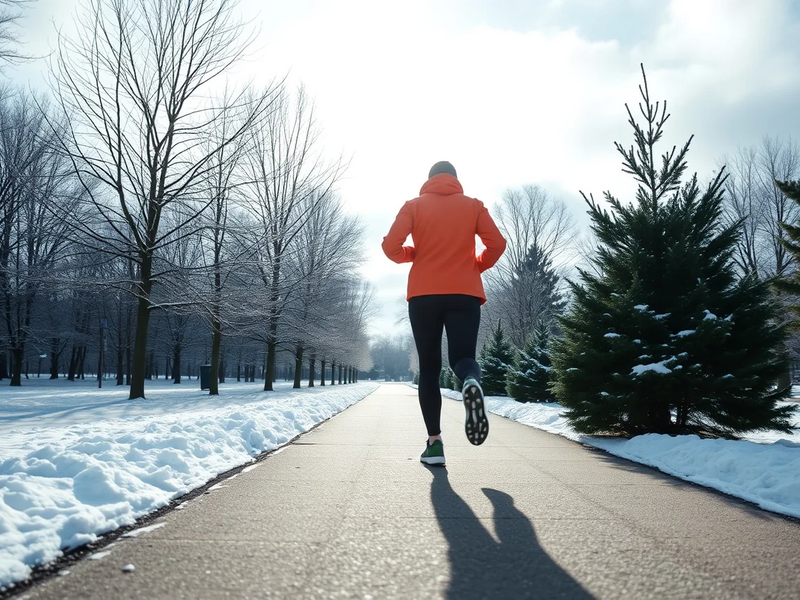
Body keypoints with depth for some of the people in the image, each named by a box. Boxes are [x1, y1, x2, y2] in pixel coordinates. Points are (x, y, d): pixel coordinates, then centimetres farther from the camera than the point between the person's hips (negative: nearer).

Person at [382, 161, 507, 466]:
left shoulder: (414, 205, 8)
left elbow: (391, 246, -3)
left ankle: (434, 442, 1)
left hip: (423, 295, 0)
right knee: (462, 357, 4)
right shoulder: (473, 205, 11)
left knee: (429, 369, 8)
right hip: (465, 294, 0)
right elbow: (497, 244, 2)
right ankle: (471, 383, -34)